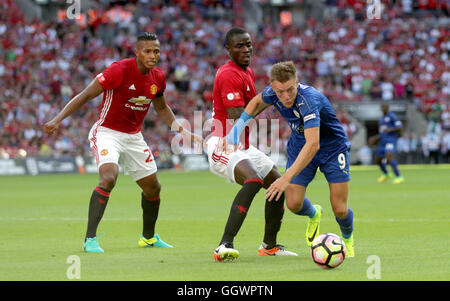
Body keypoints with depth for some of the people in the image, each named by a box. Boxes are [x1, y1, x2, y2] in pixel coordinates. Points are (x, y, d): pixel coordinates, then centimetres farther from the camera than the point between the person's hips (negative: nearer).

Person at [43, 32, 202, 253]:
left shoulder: (158, 77, 0)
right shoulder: (120, 70, -20)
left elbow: (161, 107, 21)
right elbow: (85, 95, -19)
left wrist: (181, 130, 12)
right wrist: (58, 119, -26)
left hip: (134, 137, 7)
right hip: (107, 133, -7)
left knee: (153, 187, 13)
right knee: (108, 178, -29)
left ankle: (148, 236, 36)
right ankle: (90, 239, -26)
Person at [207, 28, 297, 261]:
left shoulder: (247, 72, 16)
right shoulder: (229, 75, -17)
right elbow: (237, 118, -25)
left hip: (243, 147, 11)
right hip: (224, 146, -11)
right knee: (253, 181, -34)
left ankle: (269, 245, 29)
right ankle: (225, 246, -40)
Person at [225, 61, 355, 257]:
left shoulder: (309, 100, -40)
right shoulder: (272, 93, -20)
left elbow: (313, 145, -50)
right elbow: (257, 102, 8)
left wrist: (287, 178, -55)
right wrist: (237, 127, -3)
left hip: (333, 147, -5)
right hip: (299, 145, 5)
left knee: (340, 209, -9)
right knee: (294, 204, -8)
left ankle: (348, 239, 27)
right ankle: (314, 215, 30)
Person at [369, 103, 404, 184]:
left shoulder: (392, 116, -3)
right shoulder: (381, 119, 21)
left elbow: (399, 128, -10)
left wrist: (390, 130, -25)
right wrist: (375, 138, 13)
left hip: (391, 140, -9)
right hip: (383, 141, 9)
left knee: (389, 156, -28)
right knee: (378, 159, 14)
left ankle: (399, 177, -30)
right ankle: (386, 175, 39)